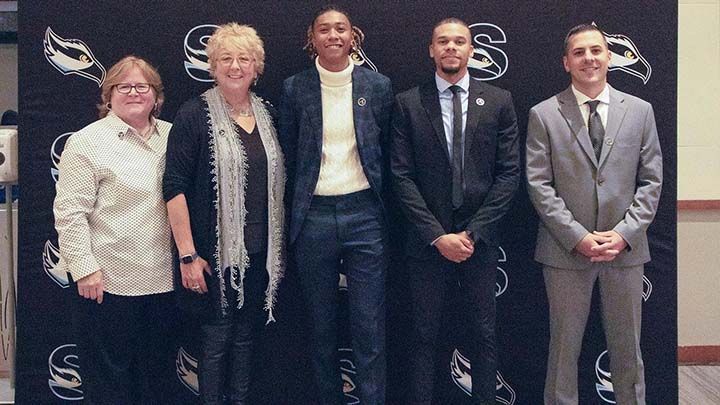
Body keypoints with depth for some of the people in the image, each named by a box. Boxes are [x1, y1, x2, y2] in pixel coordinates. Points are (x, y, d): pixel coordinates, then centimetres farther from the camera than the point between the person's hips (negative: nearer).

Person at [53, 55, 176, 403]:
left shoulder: (171, 137, 10)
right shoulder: (87, 142, -6)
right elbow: (70, 213, -10)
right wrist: (84, 268, -15)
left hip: (162, 279, 5)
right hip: (109, 282, -5)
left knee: (156, 375, 16)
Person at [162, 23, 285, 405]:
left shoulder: (267, 114, 8)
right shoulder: (194, 114, -7)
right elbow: (175, 186, -11)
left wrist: (280, 244, 11)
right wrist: (187, 255, -15)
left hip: (261, 251, 5)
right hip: (216, 251, -5)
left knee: (246, 334, 14)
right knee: (216, 337, 6)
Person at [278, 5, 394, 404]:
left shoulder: (378, 86, 4)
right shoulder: (294, 89, 3)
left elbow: (386, 153, 11)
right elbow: (288, 156, 8)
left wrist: (375, 195, 9)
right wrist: (295, 211, 7)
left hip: (364, 214, 0)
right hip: (313, 218, 1)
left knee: (370, 329, 0)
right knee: (322, 328, 11)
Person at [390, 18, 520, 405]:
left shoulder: (498, 102, 4)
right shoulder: (408, 104, 1)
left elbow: (508, 173, 0)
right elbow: (402, 176, -3)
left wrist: (473, 232, -8)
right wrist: (438, 236, -10)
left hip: (479, 238, 1)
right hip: (426, 240, -1)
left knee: (483, 335, 8)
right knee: (424, 336, 7)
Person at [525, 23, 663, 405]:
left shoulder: (639, 111, 6)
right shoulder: (543, 115, 0)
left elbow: (651, 181, 4)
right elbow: (539, 185, -5)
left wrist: (624, 234, -9)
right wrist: (578, 237, -13)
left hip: (625, 248, 2)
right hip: (566, 249, -2)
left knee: (627, 348, 12)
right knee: (564, 347, 7)